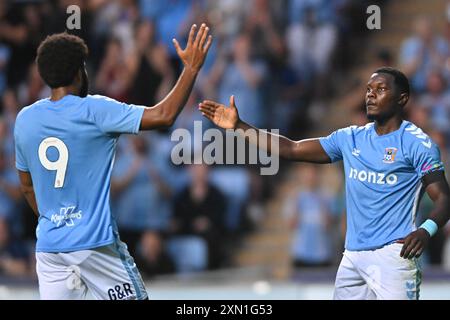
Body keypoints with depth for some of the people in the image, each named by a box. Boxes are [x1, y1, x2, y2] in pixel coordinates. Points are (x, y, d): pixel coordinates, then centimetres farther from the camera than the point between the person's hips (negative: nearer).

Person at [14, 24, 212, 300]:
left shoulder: (24, 120, 6)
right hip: (95, 243, -5)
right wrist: (192, 68, -6)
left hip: (48, 246, 5)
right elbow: (164, 116, -15)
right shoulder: (94, 111, -11)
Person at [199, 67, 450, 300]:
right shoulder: (350, 139, 14)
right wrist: (239, 126, 8)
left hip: (392, 254, -6)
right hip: (353, 256, 6)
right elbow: (291, 149, 15)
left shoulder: (417, 143, -4)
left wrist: (427, 230, -30)